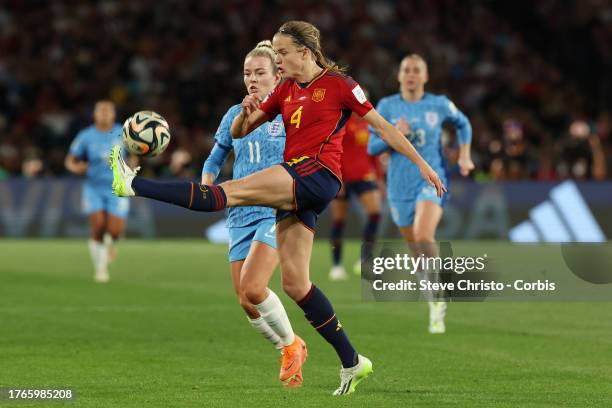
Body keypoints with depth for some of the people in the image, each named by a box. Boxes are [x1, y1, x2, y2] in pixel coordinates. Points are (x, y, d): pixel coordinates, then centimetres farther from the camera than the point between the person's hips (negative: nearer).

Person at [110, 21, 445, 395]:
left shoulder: (338, 84, 0)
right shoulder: (285, 91, 19)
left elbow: (382, 126, 3)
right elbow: (238, 132, 19)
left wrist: (421, 164, 3)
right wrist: (247, 112, -3)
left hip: (318, 175, -8)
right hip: (294, 188, 8)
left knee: (230, 192, -20)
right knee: (295, 284, 3)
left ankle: (135, 185, -25)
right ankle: (352, 363, 6)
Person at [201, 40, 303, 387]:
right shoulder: (235, 115, 11)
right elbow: (215, 160, 20)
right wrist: (207, 188, 2)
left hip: (278, 213, -5)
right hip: (241, 215, 5)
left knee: (252, 287, -23)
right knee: (247, 302, -1)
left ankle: (290, 343, 0)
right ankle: (289, 351, 22)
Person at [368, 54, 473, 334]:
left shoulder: (439, 105, 1)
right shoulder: (387, 106, 2)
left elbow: (462, 124, 20)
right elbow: (372, 147, 2)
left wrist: (464, 156, 7)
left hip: (432, 179, -3)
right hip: (400, 185, 3)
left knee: (424, 237, -27)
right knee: (415, 247, 10)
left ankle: (437, 299, -13)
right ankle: (436, 304, 32)